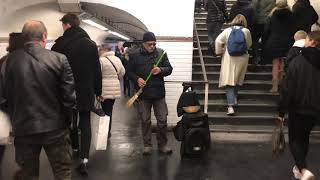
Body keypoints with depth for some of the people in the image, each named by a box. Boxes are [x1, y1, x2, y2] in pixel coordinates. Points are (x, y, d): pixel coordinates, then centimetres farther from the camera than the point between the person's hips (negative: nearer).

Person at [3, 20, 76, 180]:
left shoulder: (10, 60, -7)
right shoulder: (59, 59, -13)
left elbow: (7, 95, 0)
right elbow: (69, 95, -11)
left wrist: (15, 120, 15)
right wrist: (65, 119, 6)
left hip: (23, 128, 2)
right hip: (55, 127, -2)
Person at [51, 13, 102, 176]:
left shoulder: (59, 45, -11)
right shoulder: (91, 44, -4)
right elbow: (97, 70, -1)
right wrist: (98, 91, 8)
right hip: (86, 91, 1)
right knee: (85, 123, 6)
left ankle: (74, 147, 38)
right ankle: (84, 159, -4)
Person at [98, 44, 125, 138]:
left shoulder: (101, 60, -12)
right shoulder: (117, 59, 10)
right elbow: (122, 72, 16)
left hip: (105, 90, -7)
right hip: (115, 89, 7)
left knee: (106, 111, 2)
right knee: (109, 110, 14)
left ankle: (107, 133, 9)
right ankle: (108, 131, 22)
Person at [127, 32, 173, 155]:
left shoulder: (161, 53, 4)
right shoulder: (135, 55, 0)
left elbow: (169, 69, 6)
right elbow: (129, 71, 5)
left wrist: (161, 70, -15)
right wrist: (137, 79, -14)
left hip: (159, 93, 1)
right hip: (143, 94, -1)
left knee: (162, 120, 5)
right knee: (145, 121, 9)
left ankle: (162, 144, 22)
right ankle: (147, 145, 23)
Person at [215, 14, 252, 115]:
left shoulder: (228, 30, 1)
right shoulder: (246, 31, 3)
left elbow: (218, 41, -9)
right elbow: (249, 44, 14)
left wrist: (219, 52, 4)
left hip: (229, 59, -1)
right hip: (242, 58, 2)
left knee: (229, 81, -3)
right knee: (237, 79, 22)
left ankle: (230, 106, -13)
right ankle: (234, 98, 29)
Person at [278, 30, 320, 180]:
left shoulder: (297, 61, -15)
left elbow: (287, 88, -16)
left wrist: (282, 111, -10)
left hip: (298, 108, -5)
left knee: (294, 139, 6)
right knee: (304, 138, 21)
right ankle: (299, 168, 32)